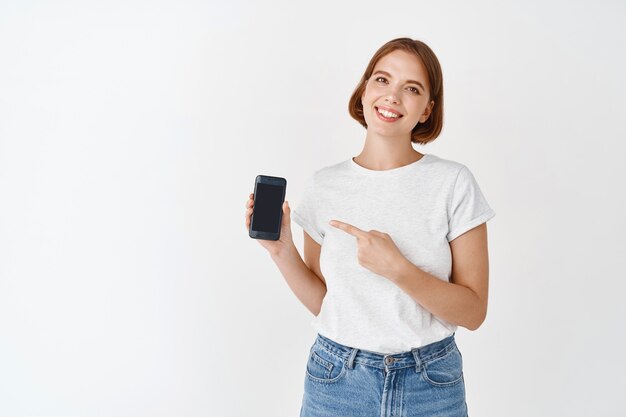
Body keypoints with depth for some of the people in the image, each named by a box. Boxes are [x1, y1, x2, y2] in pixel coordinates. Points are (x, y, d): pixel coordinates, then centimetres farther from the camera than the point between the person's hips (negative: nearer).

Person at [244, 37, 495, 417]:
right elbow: (323, 303, 3)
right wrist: (283, 252, -12)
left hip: (431, 385, -1)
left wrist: (397, 269, -23)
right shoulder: (324, 186, -3)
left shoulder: (454, 183, -10)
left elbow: (473, 312, -9)